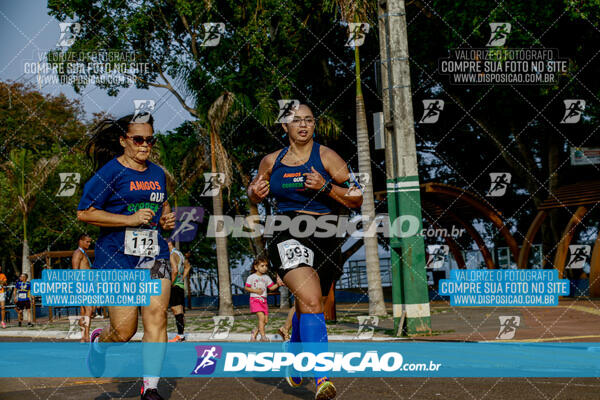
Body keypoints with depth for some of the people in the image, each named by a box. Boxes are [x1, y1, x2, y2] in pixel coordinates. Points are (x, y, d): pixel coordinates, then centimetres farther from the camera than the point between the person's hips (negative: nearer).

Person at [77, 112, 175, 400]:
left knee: (157, 316, -8)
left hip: (154, 255, 5)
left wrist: (166, 219, 10)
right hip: (117, 258, -5)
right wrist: (129, 220, -16)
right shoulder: (110, 172, -5)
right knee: (124, 331, -4)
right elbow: (83, 213, -10)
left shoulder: (158, 173, 15)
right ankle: (98, 342, 32)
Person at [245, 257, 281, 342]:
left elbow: (271, 287, 11)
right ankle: (263, 336, -16)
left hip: (264, 300, 5)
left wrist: (278, 284, -7)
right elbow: (246, 288, -1)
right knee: (261, 317, -21)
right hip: (255, 299, -5)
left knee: (265, 320, 1)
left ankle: (255, 332, 22)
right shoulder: (251, 277, -3)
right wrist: (255, 291, -14)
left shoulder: (266, 277, 10)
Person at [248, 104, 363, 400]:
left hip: (323, 236, 1)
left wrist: (325, 186, -16)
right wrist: (255, 192, 2)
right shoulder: (271, 161, 9)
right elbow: (255, 192, 26)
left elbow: (356, 200, -1)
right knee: (311, 301, -24)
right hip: (287, 236, -1)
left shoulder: (326, 156, 1)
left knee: (304, 307, 17)